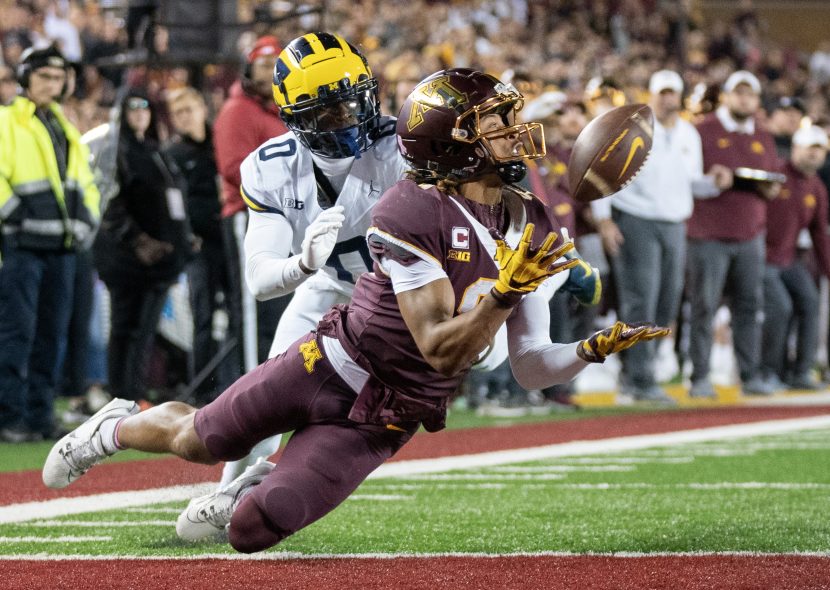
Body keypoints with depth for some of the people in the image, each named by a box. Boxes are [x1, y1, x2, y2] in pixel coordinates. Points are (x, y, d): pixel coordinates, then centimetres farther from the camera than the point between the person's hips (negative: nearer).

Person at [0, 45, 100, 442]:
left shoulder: (66, 129, 21)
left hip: (62, 246, 7)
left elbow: (86, 181, 25)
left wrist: (86, 219, 11)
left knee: (52, 335, 7)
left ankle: (40, 415, 12)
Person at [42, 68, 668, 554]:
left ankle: (251, 495, 30)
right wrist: (504, 292, -37)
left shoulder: (530, 228, -4)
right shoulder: (412, 212, -22)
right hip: (330, 366, -4)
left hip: (382, 420, 4)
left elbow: (531, 367, -1)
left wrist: (594, 349, -20)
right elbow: (441, 350, -24)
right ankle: (116, 429, 45)